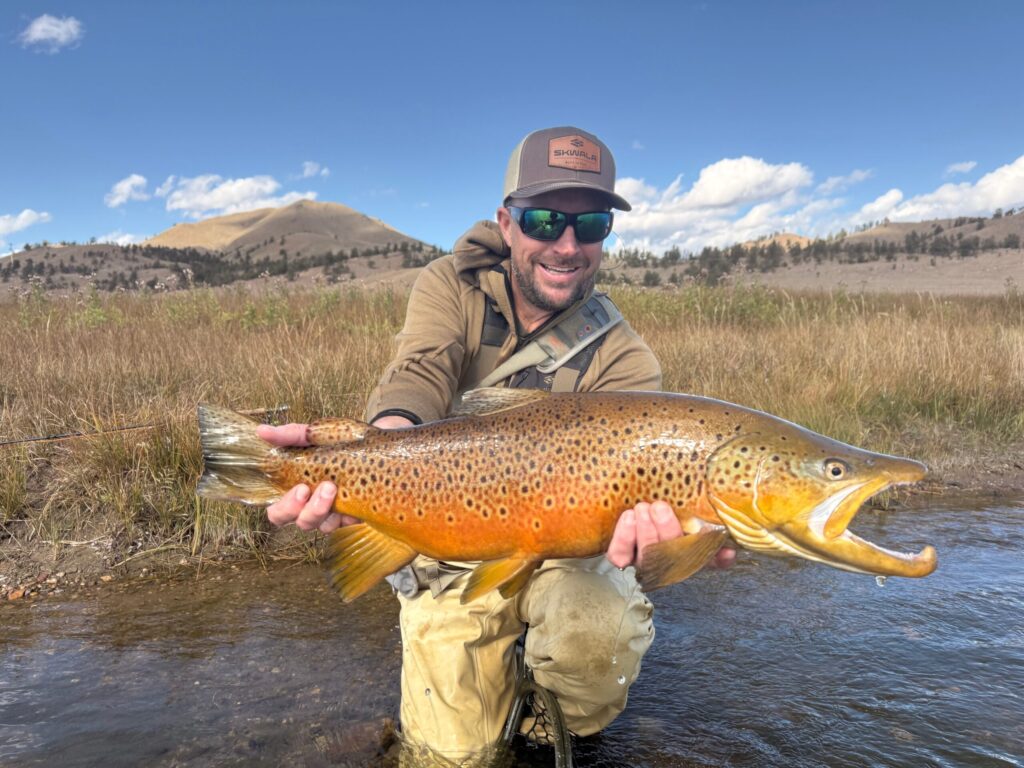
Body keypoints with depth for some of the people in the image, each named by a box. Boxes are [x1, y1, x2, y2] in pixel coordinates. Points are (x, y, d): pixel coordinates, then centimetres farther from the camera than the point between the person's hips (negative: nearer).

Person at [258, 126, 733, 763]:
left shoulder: (624, 359, -10)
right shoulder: (450, 287, -6)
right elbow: (420, 375, -25)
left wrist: (640, 518, -53)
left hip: (561, 549, 0)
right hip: (449, 554, 1)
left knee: (602, 633, -32)